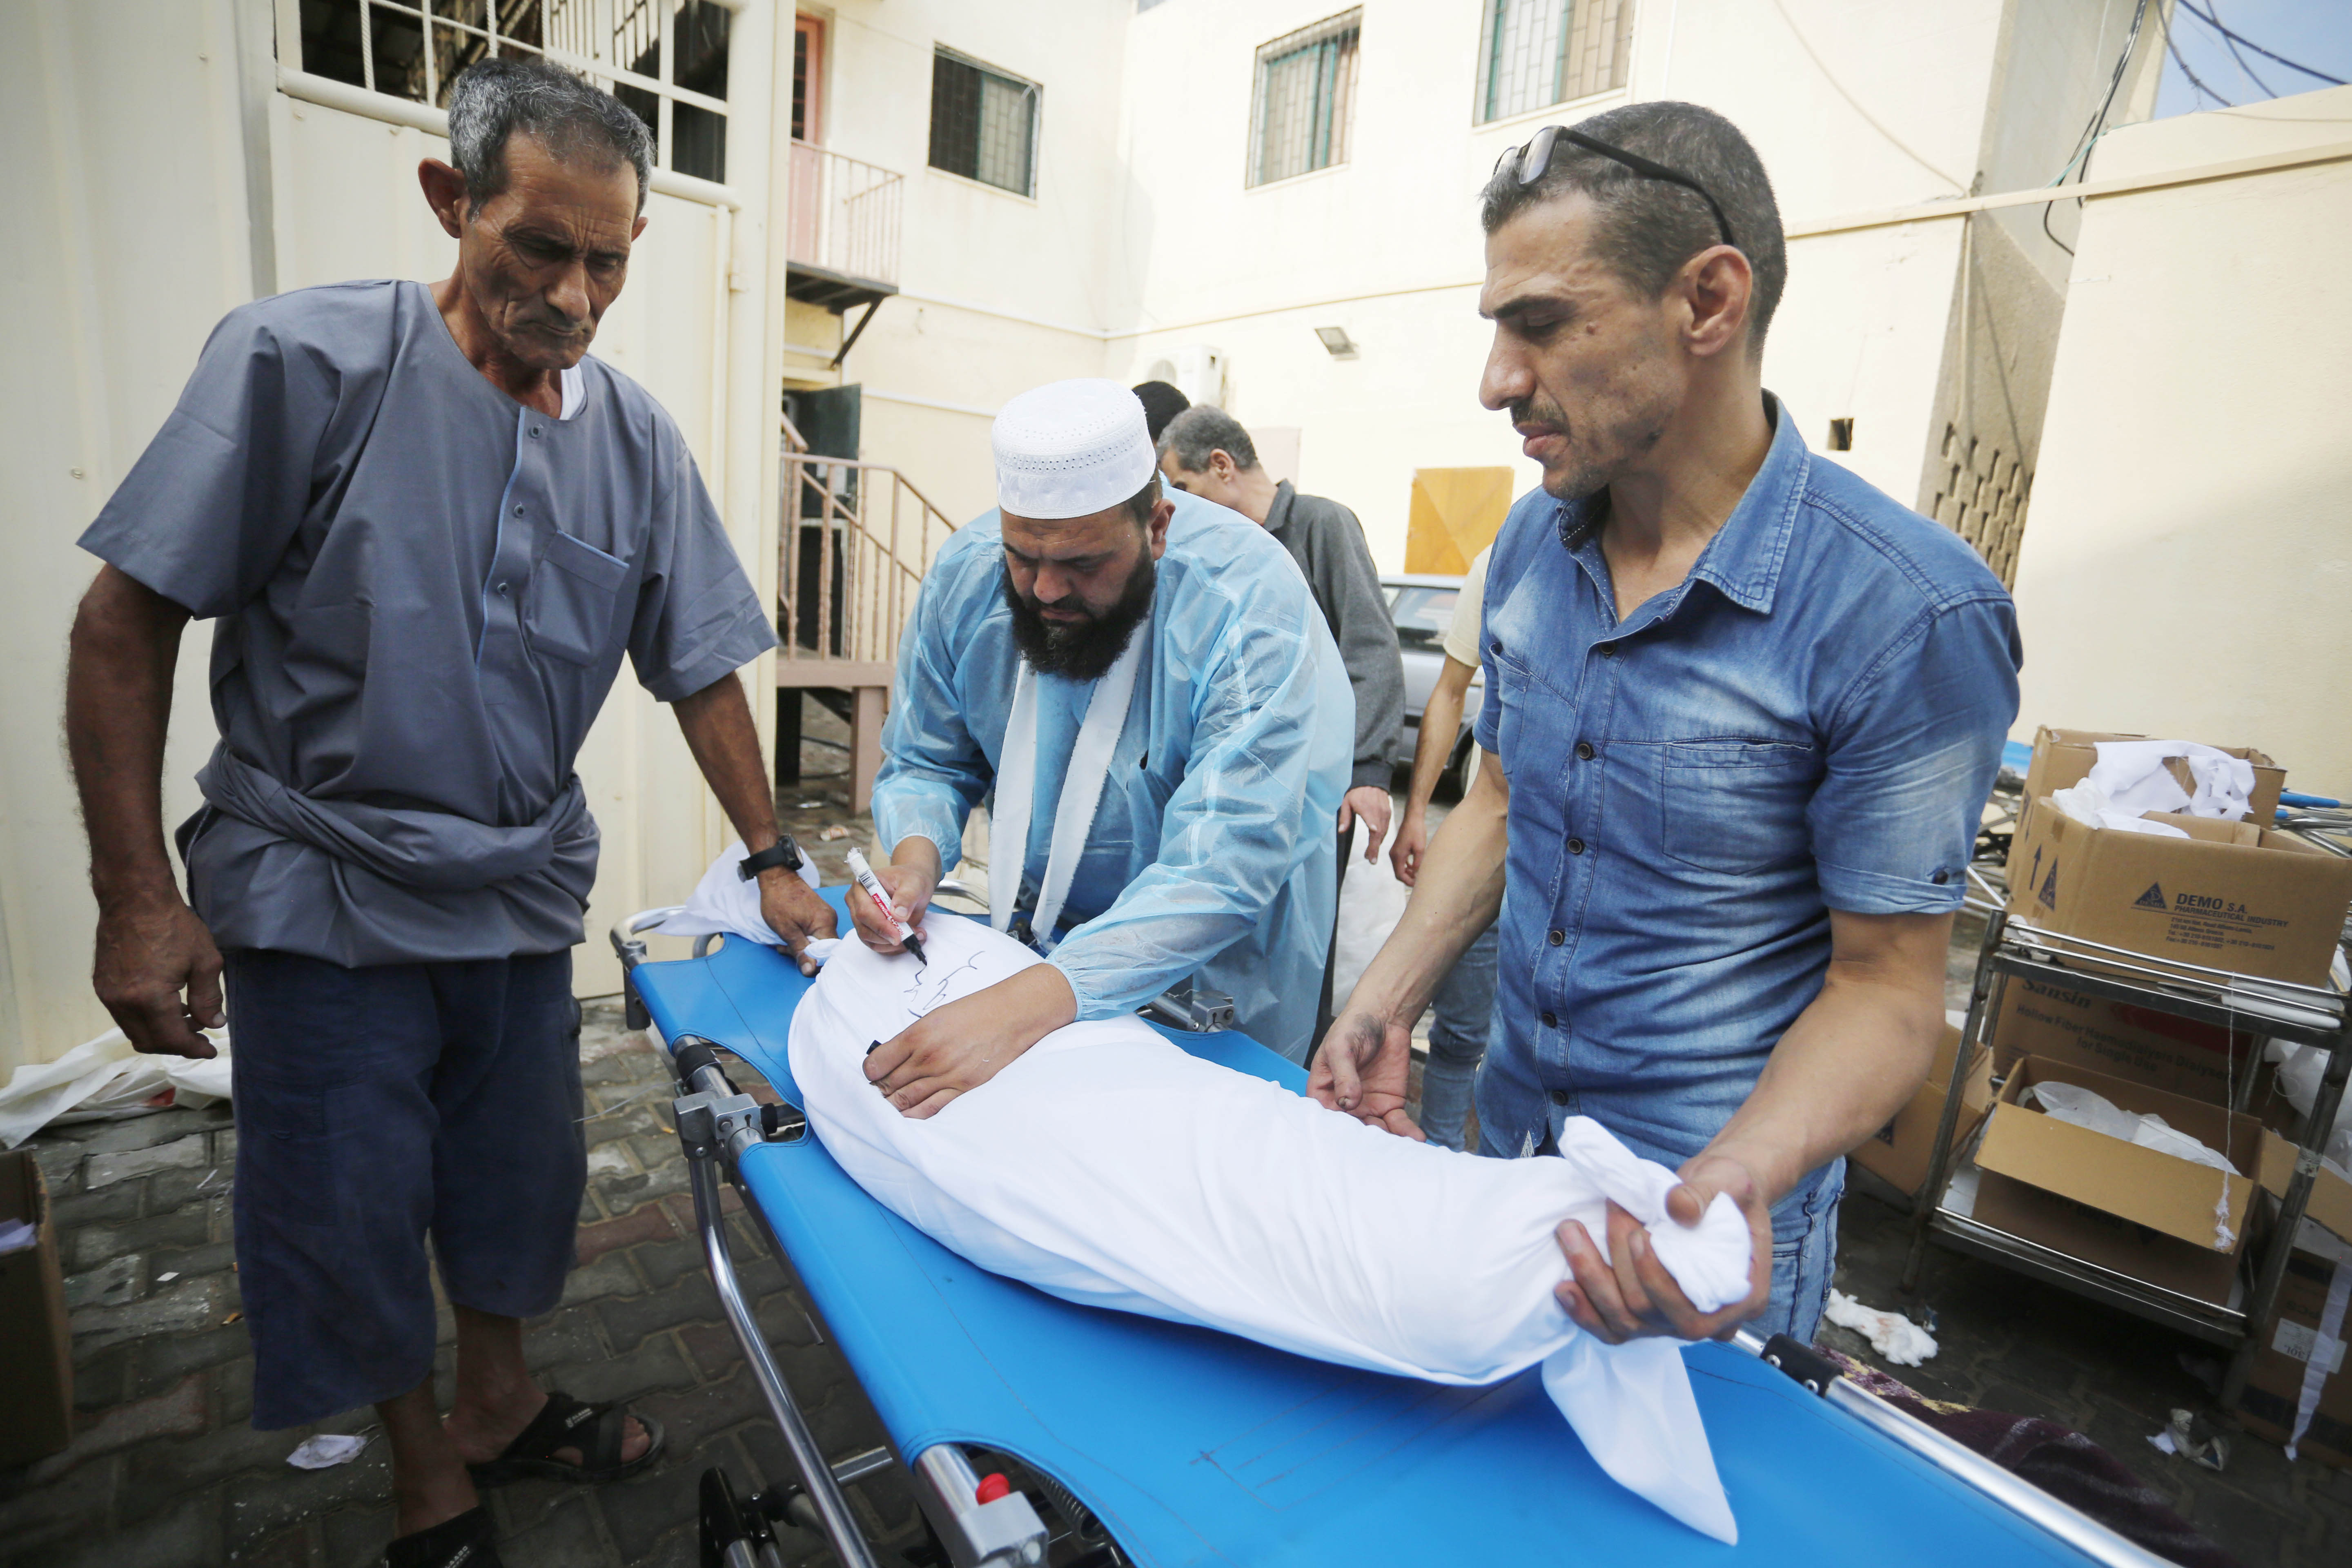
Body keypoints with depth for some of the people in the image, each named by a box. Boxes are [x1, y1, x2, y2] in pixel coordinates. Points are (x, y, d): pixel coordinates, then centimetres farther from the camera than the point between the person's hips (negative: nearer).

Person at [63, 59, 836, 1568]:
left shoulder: (636, 437, -1)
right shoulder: (303, 360, -12)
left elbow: (701, 666, 3)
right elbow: (127, 622, -9)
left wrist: (775, 859, 2)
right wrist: (138, 901, -10)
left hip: (523, 892, 3)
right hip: (322, 891, -3)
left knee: (517, 1177, 18)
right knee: (350, 1213, 10)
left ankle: (498, 1405, 44)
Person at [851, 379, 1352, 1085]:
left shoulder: (1251, 599, -31)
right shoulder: (965, 576, -16)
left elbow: (1225, 866, -39)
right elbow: (925, 761, -2)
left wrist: (1025, 1005, -49)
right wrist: (916, 852, -26)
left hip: (1212, 962, -3)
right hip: (1036, 935, 4)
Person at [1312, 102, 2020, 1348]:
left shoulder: (1907, 615, -23)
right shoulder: (1533, 538, -5)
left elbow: (1884, 986, -16)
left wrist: (1739, 1176, -34)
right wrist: (1386, 1001, -5)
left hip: (1710, 1217, -5)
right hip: (1506, 1140, 6)